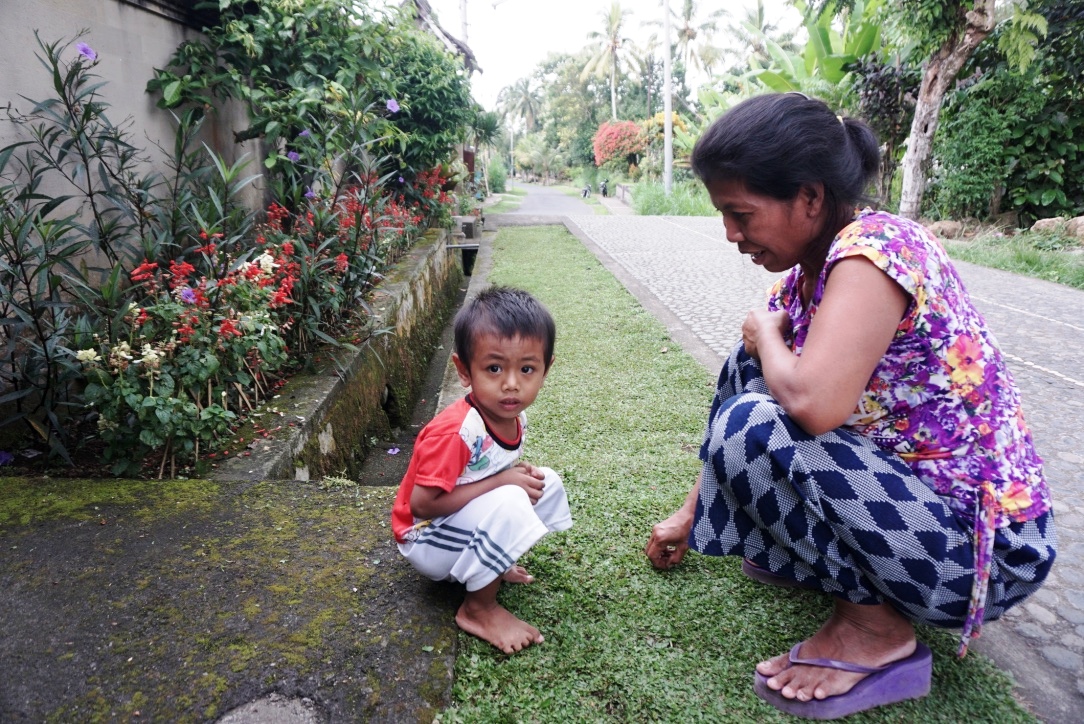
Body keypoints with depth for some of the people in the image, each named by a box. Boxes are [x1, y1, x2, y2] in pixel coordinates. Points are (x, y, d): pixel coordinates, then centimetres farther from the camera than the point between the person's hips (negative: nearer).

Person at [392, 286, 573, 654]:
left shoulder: (514, 418, -7)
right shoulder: (454, 432, -33)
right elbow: (422, 502, -32)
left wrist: (519, 472, -13)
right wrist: (502, 482, -29)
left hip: (470, 522, 8)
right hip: (427, 539, -8)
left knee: (547, 483, 3)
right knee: (509, 505, -32)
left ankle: (493, 564, 8)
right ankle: (479, 609, -12)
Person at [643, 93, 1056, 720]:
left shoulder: (875, 246, -24)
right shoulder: (807, 275, 2)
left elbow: (814, 404, -40)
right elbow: (788, 386, 11)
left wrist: (764, 333, -15)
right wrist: (690, 514, 17)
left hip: (983, 544, -9)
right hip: (907, 485, 9)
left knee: (754, 429, -26)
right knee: (752, 369, 6)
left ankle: (876, 628, -6)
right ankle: (806, 550, 16)